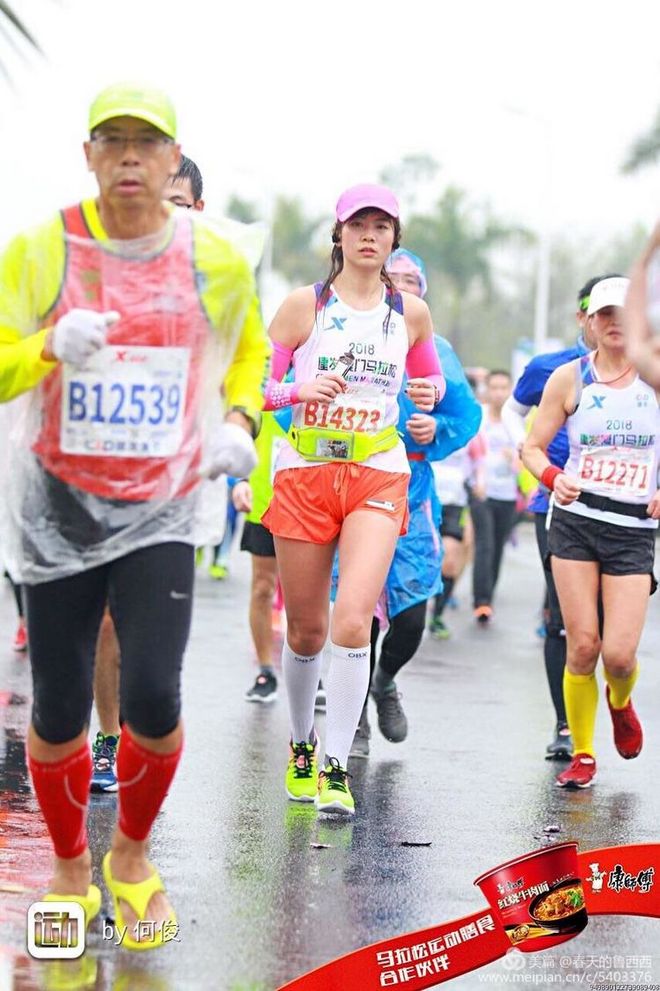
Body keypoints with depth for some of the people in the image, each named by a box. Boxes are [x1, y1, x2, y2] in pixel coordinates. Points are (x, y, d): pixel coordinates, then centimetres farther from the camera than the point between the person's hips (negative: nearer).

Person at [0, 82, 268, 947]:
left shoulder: (215, 260, -1)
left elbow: (250, 348, 18)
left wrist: (240, 420, 1)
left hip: (161, 512, 1)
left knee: (153, 697, -12)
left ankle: (132, 857, 17)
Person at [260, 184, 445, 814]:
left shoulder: (411, 313, 8)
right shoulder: (304, 305, 1)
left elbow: (431, 377, 24)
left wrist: (428, 392, 1)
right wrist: (300, 390, -18)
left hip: (378, 477, 0)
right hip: (305, 472, 0)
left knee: (352, 619, -17)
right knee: (306, 629, 6)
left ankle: (335, 769, -12)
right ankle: (301, 746, 30)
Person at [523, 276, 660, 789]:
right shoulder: (569, 378, 3)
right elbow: (532, 446, 7)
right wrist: (553, 476, -13)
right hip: (576, 521, 0)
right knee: (582, 645, -6)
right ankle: (582, 755, 12)